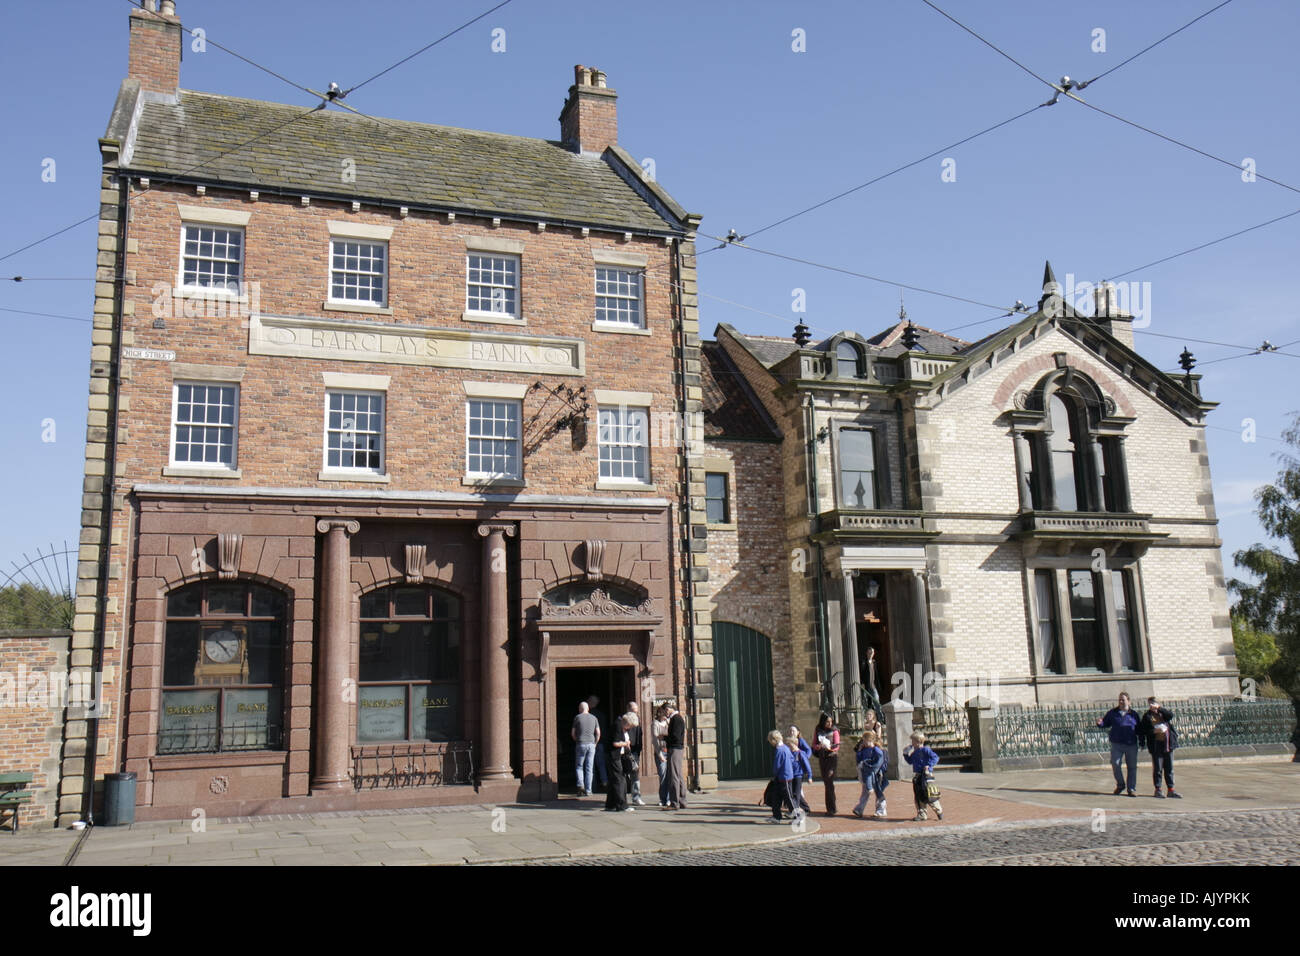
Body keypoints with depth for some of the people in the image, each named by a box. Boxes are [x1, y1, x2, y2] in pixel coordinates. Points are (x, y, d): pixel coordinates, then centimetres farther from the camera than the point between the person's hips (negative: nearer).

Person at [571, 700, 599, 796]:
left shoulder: (577, 717, -2)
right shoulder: (594, 718, 6)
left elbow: (573, 733, 0)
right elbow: (598, 733, 4)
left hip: (581, 744, -2)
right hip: (591, 744, 2)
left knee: (579, 766, 10)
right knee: (589, 768, 7)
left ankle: (581, 785, -9)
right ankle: (588, 790, 6)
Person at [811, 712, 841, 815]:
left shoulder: (834, 731, 1)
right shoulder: (817, 731, 8)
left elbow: (837, 746, -2)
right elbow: (814, 745, 8)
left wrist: (829, 747, -22)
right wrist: (820, 746, -14)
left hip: (832, 756, -4)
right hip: (822, 757, 4)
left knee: (829, 781, -14)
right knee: (825, 782, 7)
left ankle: (831, 809, -13)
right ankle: (830, 808, 16)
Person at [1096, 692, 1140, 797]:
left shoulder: (1134, 714, 7)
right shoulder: (1112, 712, 5)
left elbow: (1138, 729, 15)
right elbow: (1106, 723, 10)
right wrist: (1100, 723, -12)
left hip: (1131, 744, 1)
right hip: (1117, 744, -1)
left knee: (1132, 767, 3)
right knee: (1115, 764, -9)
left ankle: (1132, 789, 13)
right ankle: (1120, 785, 12)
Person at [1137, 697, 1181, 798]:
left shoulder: (1163, 713, 10)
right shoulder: (1147, 716, 2)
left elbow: (1171, 716, -13)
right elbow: (1142, 730, -4)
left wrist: (1158, 708, -21)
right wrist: (1154, 731, -16)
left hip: (1168, 744, 3)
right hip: (1156, 745, -3)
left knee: (1169, 769, 8)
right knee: (1157, 769, 0)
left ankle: (1171, 790, 14)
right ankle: (1158, 790, 9)